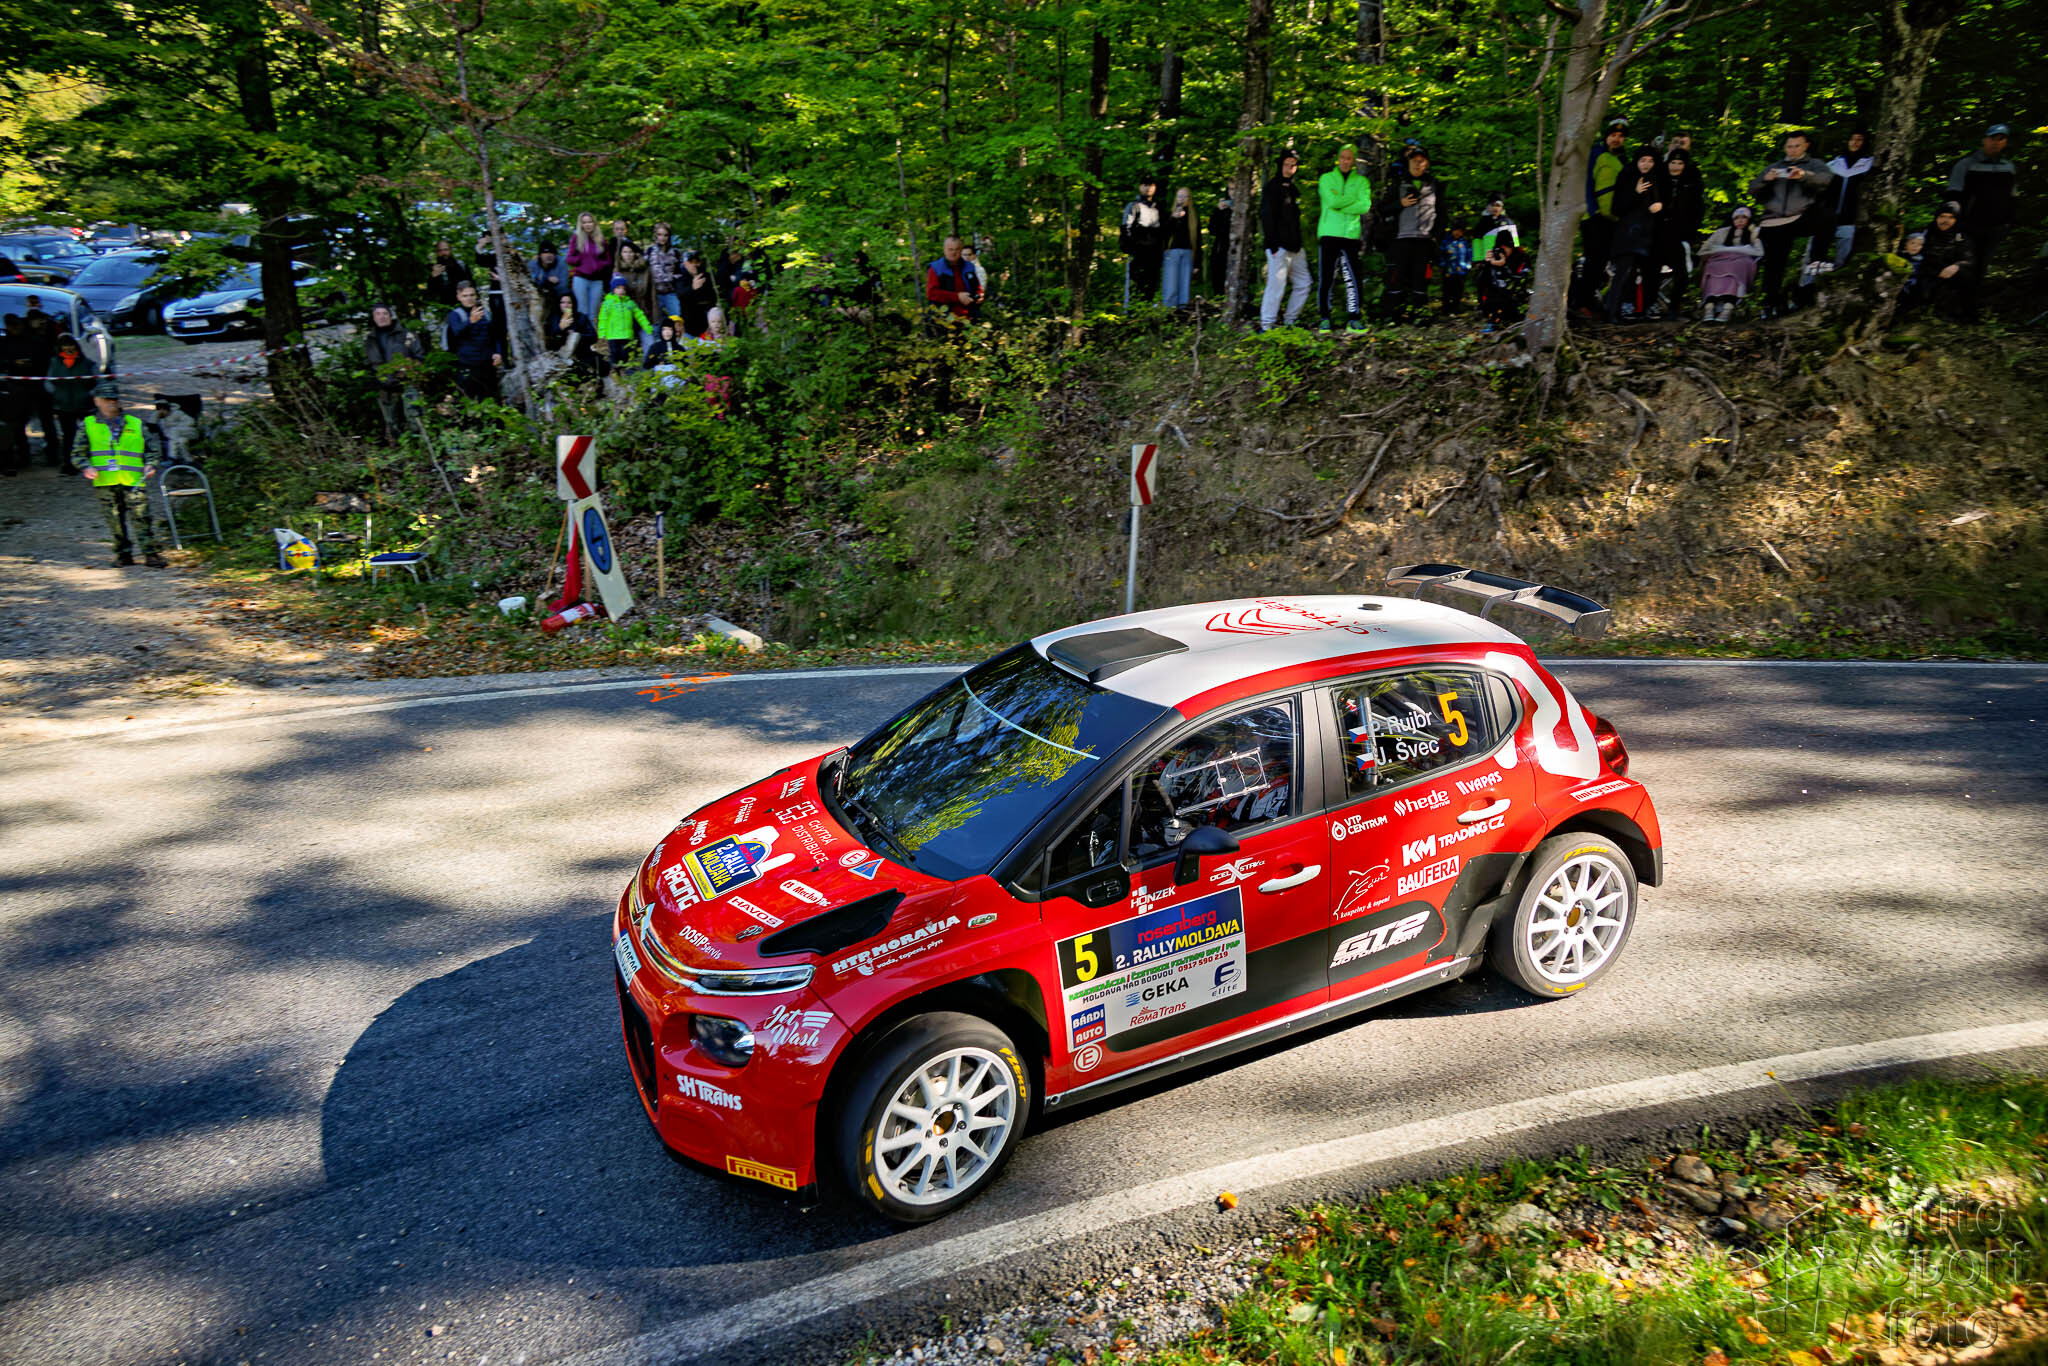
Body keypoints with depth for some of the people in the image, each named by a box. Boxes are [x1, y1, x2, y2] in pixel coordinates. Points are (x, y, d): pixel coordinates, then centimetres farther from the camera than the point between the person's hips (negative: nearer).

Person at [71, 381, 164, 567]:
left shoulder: (136, 424, 13)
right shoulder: (88, 425, 11)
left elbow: (152, 447, 19)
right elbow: (78, 453, 12)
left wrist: (150, 465, 1)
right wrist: (87, 467, -7)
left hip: (133, 481, 0)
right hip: (105, 482, 1)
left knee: (141, 517, -9)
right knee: (115, 520, 3)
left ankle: (150, 553, -5)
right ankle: (123, 553, 13)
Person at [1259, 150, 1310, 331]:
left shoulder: (1293, 188, 19)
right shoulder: (1272, 187, -5)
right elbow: (1267, 216, -13)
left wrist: (1300, 243, 16)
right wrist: (1272, 244, -19)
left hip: (1295, 246, 9)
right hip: (1279, 246, -9)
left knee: (1303, 283, 8)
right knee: (1277, 284, -11)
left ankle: (1290, 321, 15)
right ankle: (1266, 325, -6)